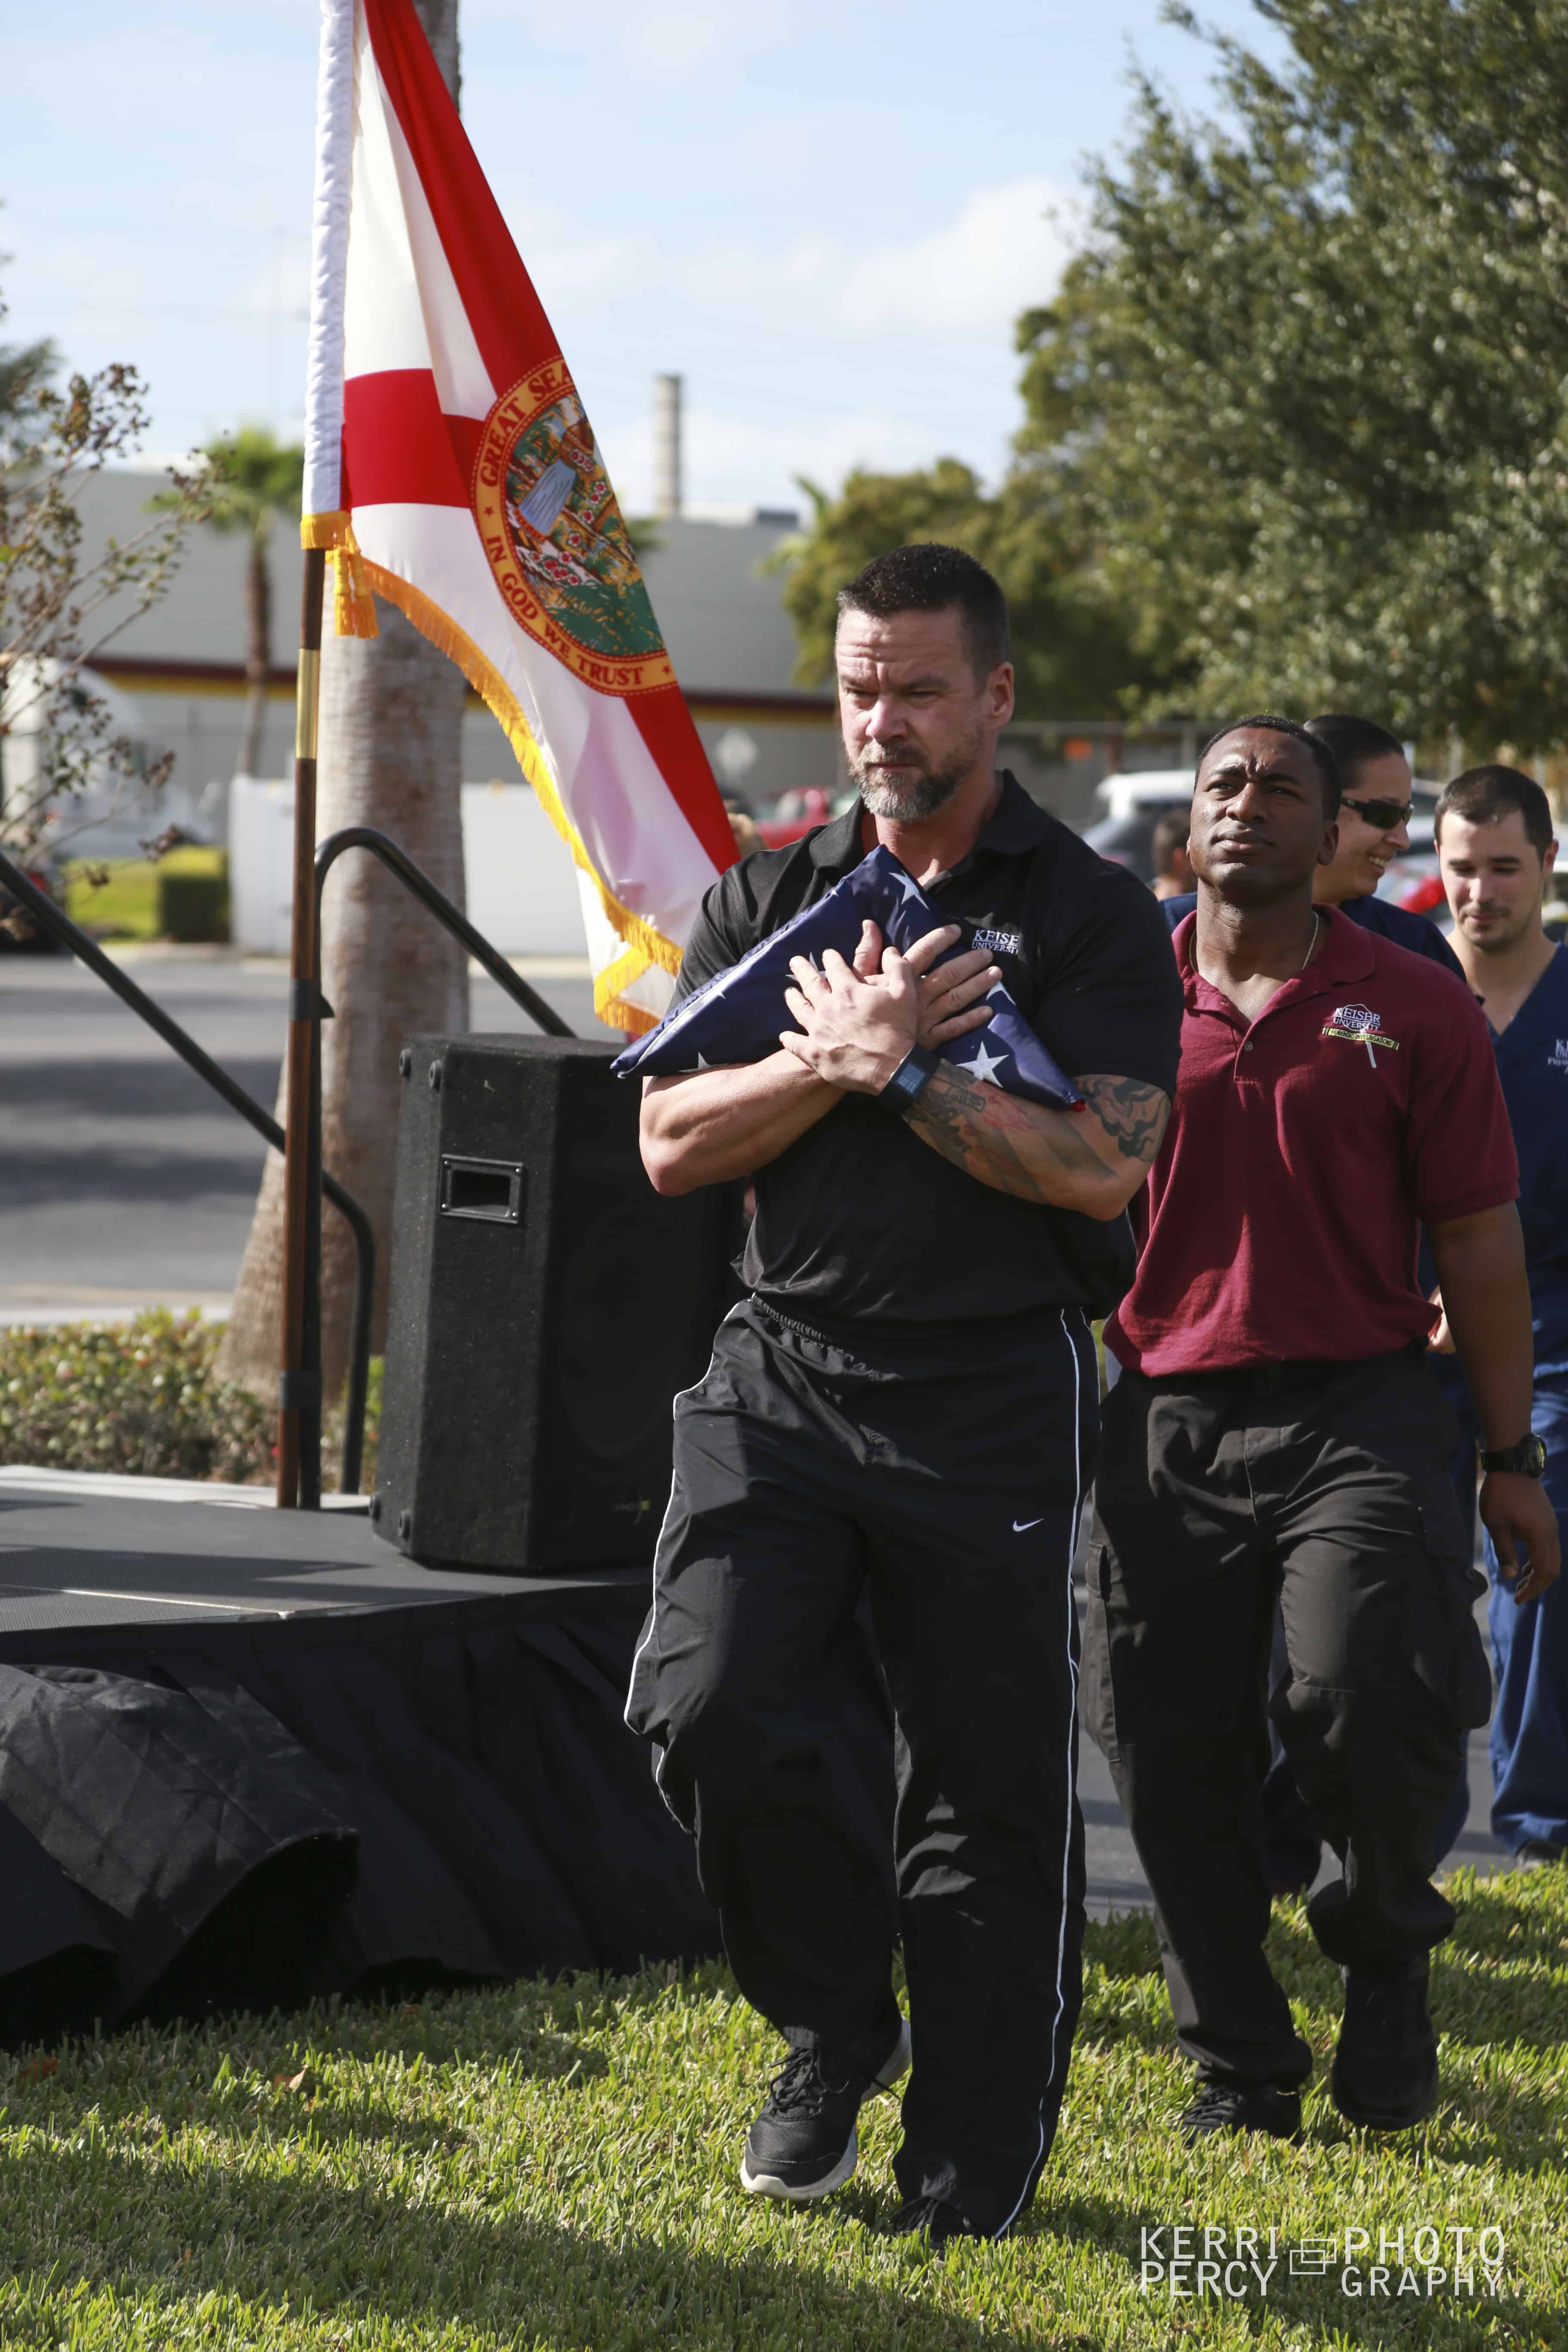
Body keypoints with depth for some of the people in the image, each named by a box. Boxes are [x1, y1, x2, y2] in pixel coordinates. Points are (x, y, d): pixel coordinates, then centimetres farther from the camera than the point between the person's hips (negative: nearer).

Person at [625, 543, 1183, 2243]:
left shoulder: (1089, 917, 0)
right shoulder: (770, 900, 12)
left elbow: (1101, 1164, -12)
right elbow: (673, 1145, 4)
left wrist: (898, 1067, -11)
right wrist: (833, 1057, -10)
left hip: (995, 1402, -3)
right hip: (782, 1379, 3)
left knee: (989, 1793, 2)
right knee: (708, 1711, -13)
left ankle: (972, 2170, 14)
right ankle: (834, 2030, 12)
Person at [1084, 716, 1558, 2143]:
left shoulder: (1414, 1012, 4)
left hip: (1359, 1406, -2)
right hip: (1166, 1420, 2)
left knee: (1364, 1700, -19)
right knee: (1175, 1753, 3)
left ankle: (1385, 1946, 13)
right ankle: (1240, 2068, 18)